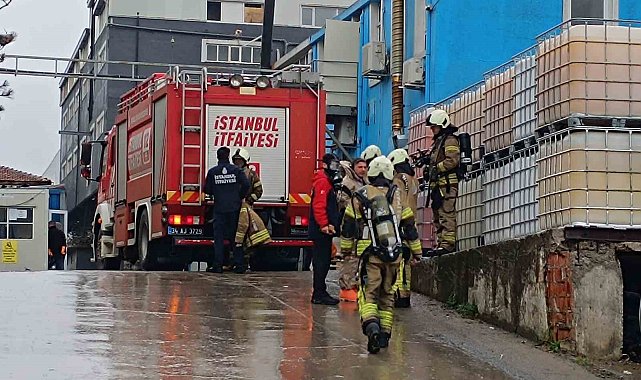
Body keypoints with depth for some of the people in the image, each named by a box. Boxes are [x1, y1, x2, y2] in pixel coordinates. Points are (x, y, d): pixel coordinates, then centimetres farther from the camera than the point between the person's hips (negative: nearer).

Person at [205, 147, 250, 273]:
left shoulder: (212, 172, 0)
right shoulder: (236, 170, -1)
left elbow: (207, 190, 2)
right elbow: (246, 185, -10)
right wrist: (240, 197, 6)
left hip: (219, 209, -1)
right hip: (234, 208, 1)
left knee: (218, 237, 3)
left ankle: (217, 265, -2)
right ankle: (239, 265, 4)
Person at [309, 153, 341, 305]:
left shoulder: (328, 182, 21)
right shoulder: (322, 181, -13)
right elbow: (319, 205, -22)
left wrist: (332, 225, 22)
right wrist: (324, 225, -26)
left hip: (325, 230, 11)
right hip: (322, 230, -11)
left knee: (324, 261, 13)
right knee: (322, 260, -9)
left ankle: (320, 292, 19)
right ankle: (319, 294, -8)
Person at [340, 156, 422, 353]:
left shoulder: (359, 197, 1)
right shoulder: (397, 196, 7)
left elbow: (348, 226, 5)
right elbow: (410, 226, 11)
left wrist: (346, 249, 18)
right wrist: (416, 252, 20)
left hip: (370, 255, -3)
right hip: (393, 255, 3)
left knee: (368, 293, -6)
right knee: (387, 293, 16)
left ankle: (371, 326, -31)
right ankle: (385, 333, 17)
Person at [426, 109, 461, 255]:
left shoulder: (450, 140, -7)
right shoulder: (438, 141, 24)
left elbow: (453, 160, -20)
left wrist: (436, 168, -16)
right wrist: (426, 161, 13)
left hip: (447, 183, -11)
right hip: (438, 184, 11)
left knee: (447, 213, -14)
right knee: (438, 215, 11)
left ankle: (448, 243, -17)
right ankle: (441, 243, 14)